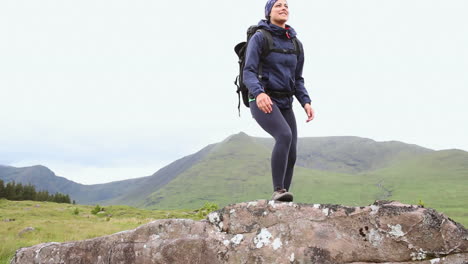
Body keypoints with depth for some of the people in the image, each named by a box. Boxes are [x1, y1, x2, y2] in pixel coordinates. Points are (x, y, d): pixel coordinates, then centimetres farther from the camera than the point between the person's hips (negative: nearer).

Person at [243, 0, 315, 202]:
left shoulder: (296, 44, 13)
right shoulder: (259, 37, -5)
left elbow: (297, 80, 15)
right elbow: (248, 73, -14)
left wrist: (306, 103, -3)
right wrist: (259, 94, -35)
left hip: (284, 104, 7)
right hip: (262, 102, -6)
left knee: (291, 156, -3)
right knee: (285, 136, -32)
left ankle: (281, 197, 7)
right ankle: (278, 191, -27)